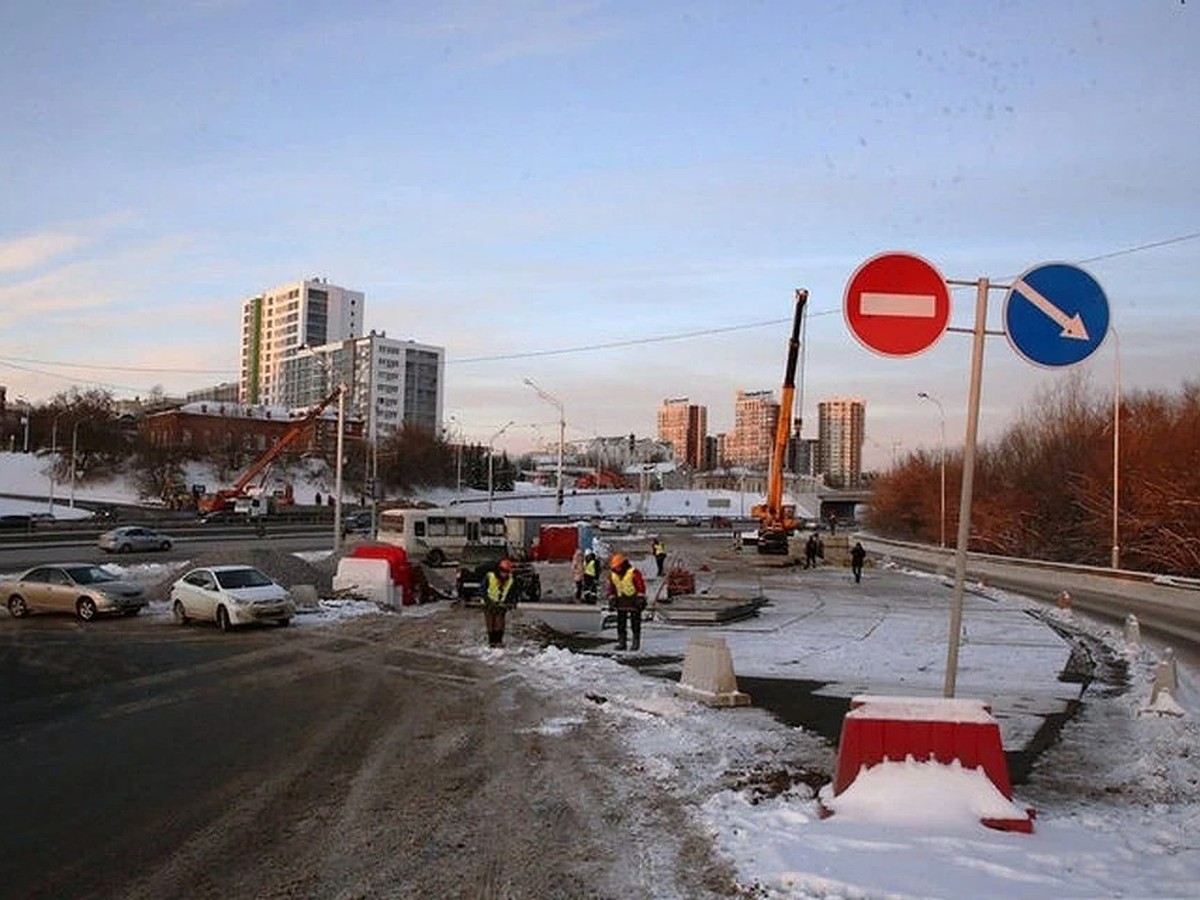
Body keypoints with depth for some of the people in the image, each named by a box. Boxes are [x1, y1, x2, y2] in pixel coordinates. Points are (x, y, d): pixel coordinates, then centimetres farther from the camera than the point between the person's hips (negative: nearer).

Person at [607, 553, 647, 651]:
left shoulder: (633, 572, -14)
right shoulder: (612, 575, 5)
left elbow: (641, 586, -13)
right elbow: (611, 589, 14)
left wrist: (641, 599, -15)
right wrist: (611, 600, 8)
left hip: (634, 601, -6)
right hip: (621, 602, 6)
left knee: (635, 623, -1)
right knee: (620, 624, 5)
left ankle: (636, 642, 5)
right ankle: (621, 642, 10)